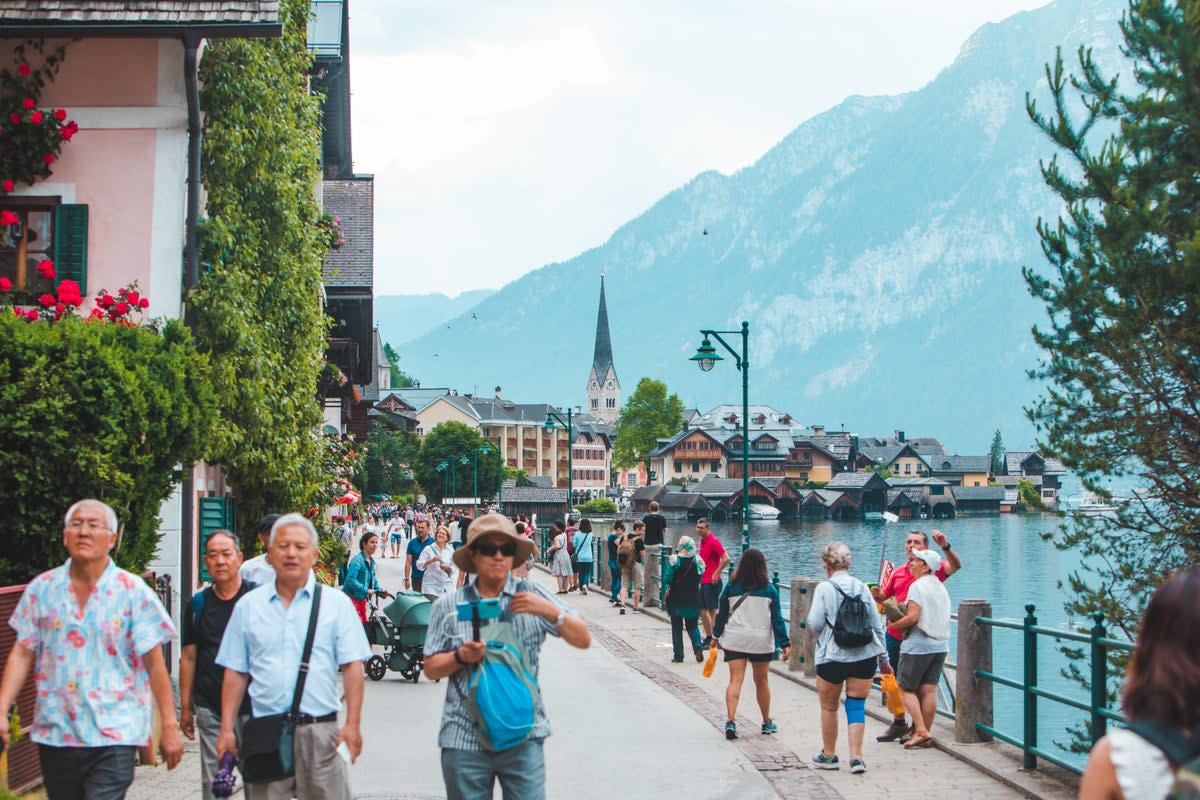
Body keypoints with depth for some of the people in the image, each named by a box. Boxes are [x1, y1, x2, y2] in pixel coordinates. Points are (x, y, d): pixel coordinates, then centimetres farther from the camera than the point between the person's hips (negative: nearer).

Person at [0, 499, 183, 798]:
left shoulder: (134, 592, -3)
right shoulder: (42, 589, 5)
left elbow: (154, 663, -4)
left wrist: (170, 727, -5)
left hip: (114, 737, -3)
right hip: (54, 736, 3)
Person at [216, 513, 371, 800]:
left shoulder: (337, 603, 6)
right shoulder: (248, 606, 11)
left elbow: (352, 667, 1)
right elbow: (235, 673, 12)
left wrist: (353, 723, -7)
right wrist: (227, 730, 6)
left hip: (319, 731, -2)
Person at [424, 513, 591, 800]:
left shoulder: (531, 595, 4)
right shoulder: (448, 606, 6)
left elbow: (583, 640, 1)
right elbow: (431, 669, 8)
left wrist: (551, 612, -15)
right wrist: (460, 657, -12)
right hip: (464, 740, 1)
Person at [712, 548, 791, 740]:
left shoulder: (732, 587, -1)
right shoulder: (769, 590, -3)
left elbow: (722, 614, 6)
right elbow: (777, 618, -4)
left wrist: (716, 635, 19)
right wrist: (785, 643, -1)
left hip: (735, 640, 0)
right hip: (761, 642, 0)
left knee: (735, 681, -3)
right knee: (761, 682, 14)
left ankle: (730, 721, -20)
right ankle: (767, 723, 26)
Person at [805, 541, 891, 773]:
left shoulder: (824, 588, -8)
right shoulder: (862, 587, 5)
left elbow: (815, 623, -13)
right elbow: (876, 625, 8)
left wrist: (808, 624, 12)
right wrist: (883, 658, 15)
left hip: (833, 657, -3)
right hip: (864, 656, 3)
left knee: (829, 707, 13)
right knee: (856, 706, 7)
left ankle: (828, 755, 24)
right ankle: (856, 757, -1)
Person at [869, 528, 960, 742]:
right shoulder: (898, 572, 12)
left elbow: (955, 566, -22)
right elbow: (884, 597, 18)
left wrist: (945, 546, -37)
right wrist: (877, 595, -5)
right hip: (894, 634, 6)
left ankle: (917, 727, 13)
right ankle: (899, 724, 26)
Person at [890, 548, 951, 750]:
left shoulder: (918, 586, -11)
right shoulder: (940, 587, 15)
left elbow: (913, 617, -19)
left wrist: (894, 624, -5)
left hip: (918, 645, -7)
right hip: (940, 645, 7)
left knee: (906, 688, 1)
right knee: (929, 690, 7)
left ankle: (921, 731, -9)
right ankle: (925, 734, 7)